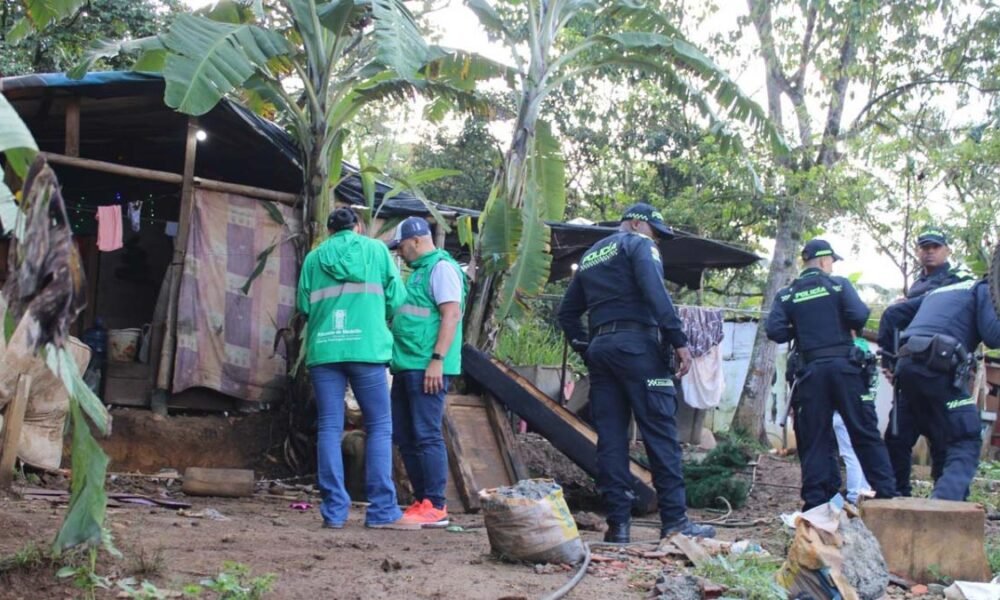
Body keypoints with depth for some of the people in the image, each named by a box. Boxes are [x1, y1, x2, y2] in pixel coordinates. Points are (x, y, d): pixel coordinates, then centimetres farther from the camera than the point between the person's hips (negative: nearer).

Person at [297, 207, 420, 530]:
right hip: (366, 346, -2)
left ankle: (334, 510, 0)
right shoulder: (376, 249, 9)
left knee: (329, 428, 4)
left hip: (324, 349, 2)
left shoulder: (314, 257, 12)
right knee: (379, 427, 3)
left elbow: (304, 306, 8)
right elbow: (397, 299, 6)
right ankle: (382, 510, -2)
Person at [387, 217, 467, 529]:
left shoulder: (442, 267, -7)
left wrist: (437, 360, -22)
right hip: (406, 367, 10)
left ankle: (435, 506, -6)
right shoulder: (419, 272, 23)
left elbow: (452, 315, -16)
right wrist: (397, 360, 19)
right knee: (405, 436, 10)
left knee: (426, 436, -9)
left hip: (427, 367, -10)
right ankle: (421, 501, 16)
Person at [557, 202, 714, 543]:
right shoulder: (638, 245, 2)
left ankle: (618, 522, 2)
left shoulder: (589, 257, 24)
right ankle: (674, 520, -9)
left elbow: (567, 313, 24)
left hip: (600, 347, 7)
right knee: (660, 432, -7)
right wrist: (679, 341, -16)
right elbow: (656, 293, -14)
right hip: (637, 345, -7)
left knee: (610, 438, 4)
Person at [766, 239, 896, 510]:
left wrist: (798, 331, 13)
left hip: (811, 370, 2)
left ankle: (815, 503, 3)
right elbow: (860, 316, -12)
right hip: (844, 365, -1)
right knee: (865, 433, 4)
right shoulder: (838, 284, 2)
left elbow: (774, 330, -4)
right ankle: (886, 494, 3)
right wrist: (846, 326, 9)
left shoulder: (786, 295, 7)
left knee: (814, 439, 5)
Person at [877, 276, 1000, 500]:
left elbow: (892, 314, 28)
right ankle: (944, 505, -25)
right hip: (938, 368, -7)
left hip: (906, 363, 7)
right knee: (964, 444, -5)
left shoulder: (938, 292, 33)